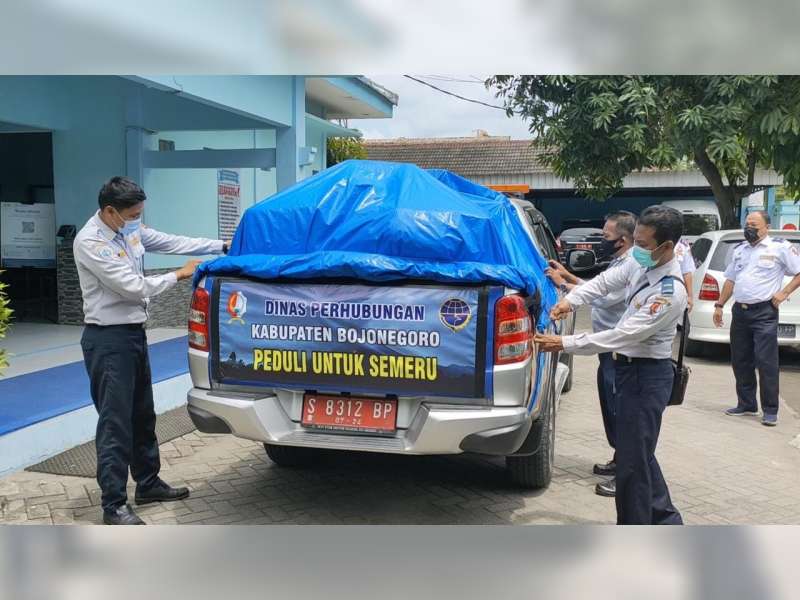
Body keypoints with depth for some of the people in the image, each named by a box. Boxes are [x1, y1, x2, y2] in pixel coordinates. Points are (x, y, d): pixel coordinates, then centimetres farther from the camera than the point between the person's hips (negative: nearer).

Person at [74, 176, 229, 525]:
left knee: (143, 415, 18)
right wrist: (179, 275, -10)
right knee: (115, 422, -6)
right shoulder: (90, 242, -20)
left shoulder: (130, 230, 4)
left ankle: (148, 483, 32)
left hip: (134, 333, 9)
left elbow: (172, 242, 12)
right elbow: (133, 286, -23)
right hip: (108, 340, -9)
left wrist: (223, 246, 10)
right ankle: (114, 505, 3)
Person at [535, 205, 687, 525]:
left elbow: (623, 336, -29)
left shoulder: (669, 292, -27)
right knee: (640, 453, 20)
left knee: (633, 461, -2)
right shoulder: (639, 264, -1)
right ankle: (665, 519, 36)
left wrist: (564, 344, -27)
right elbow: (605, 281, 11)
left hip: (647, 375, -9)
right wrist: (570, 300, -7)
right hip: (629, 367, 9)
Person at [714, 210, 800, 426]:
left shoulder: (781, 247, -3)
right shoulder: (739, 250, 16)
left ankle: (770, 411, 1)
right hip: (740, 311, 6)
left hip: (764, 313, -6)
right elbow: (730, 280, 21)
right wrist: (719, 305, 17)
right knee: (740, 361, 11)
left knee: (766, 362, -7)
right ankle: (746, 404, 23)